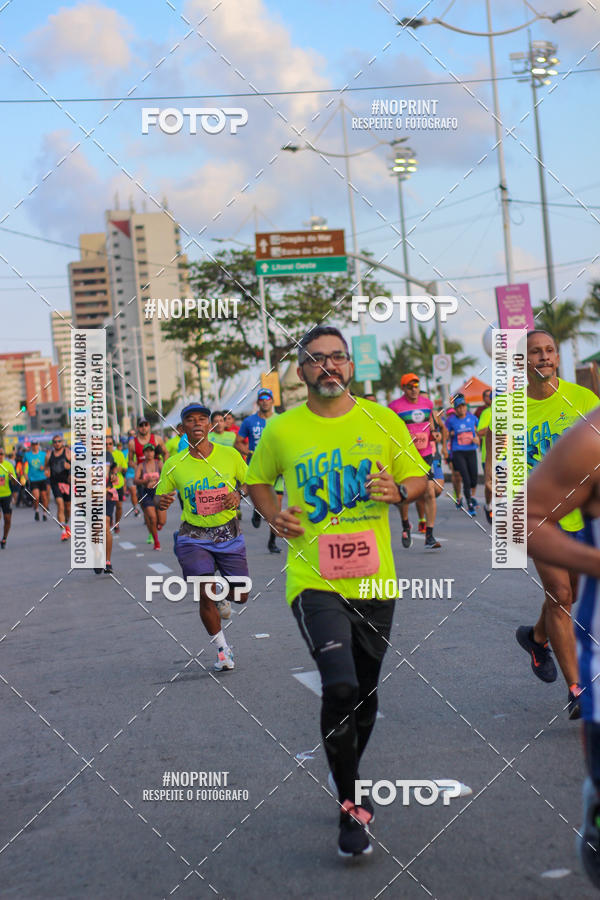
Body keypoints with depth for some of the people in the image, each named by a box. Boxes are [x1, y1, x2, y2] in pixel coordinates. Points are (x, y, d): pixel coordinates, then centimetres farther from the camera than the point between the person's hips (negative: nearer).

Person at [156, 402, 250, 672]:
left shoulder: (230, 455, -2)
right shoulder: (174, 465, -4)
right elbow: (160, 496, 5)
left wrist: (238, 496, -9)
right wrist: (162, 502, -19)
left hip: (229, 533, 2)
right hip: (194, 536, -1)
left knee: (241, 595, 3)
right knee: (205, 595, -12)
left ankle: (222, 598, 41)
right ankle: (222, 650, 8)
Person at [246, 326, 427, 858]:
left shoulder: (382, 421, 2)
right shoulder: (281, 430, 0)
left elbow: (420, 480, 10)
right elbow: (258, 482, 17)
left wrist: (399, 490, -12)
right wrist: (274, 515, -2)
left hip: (374, 582, 3)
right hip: (314, 581, -3)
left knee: (365, 697, 15)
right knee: (340, 688, -21)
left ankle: (350, 785, 42)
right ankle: (349, 808, -4)